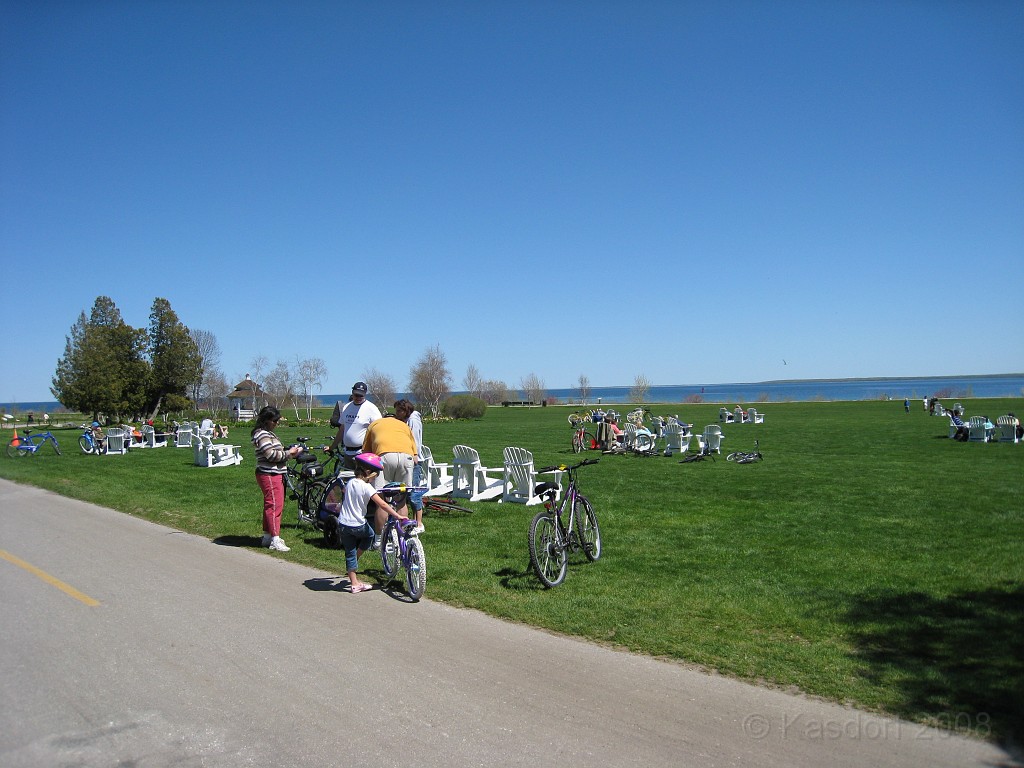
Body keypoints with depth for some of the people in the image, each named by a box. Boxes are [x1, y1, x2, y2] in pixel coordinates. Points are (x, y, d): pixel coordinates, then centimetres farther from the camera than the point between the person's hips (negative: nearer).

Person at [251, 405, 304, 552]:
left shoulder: (268, 434, 18)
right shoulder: (263, 435, -15)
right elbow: (271, 455, -22)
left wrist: (289, 451, 7)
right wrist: (289, 453, -13)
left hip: (274, 474, 11)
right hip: (269, 475, -11)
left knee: (270, 505, 16)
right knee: (275, 505, -10)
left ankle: (267, 536, 25)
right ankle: (275, 540, -7)